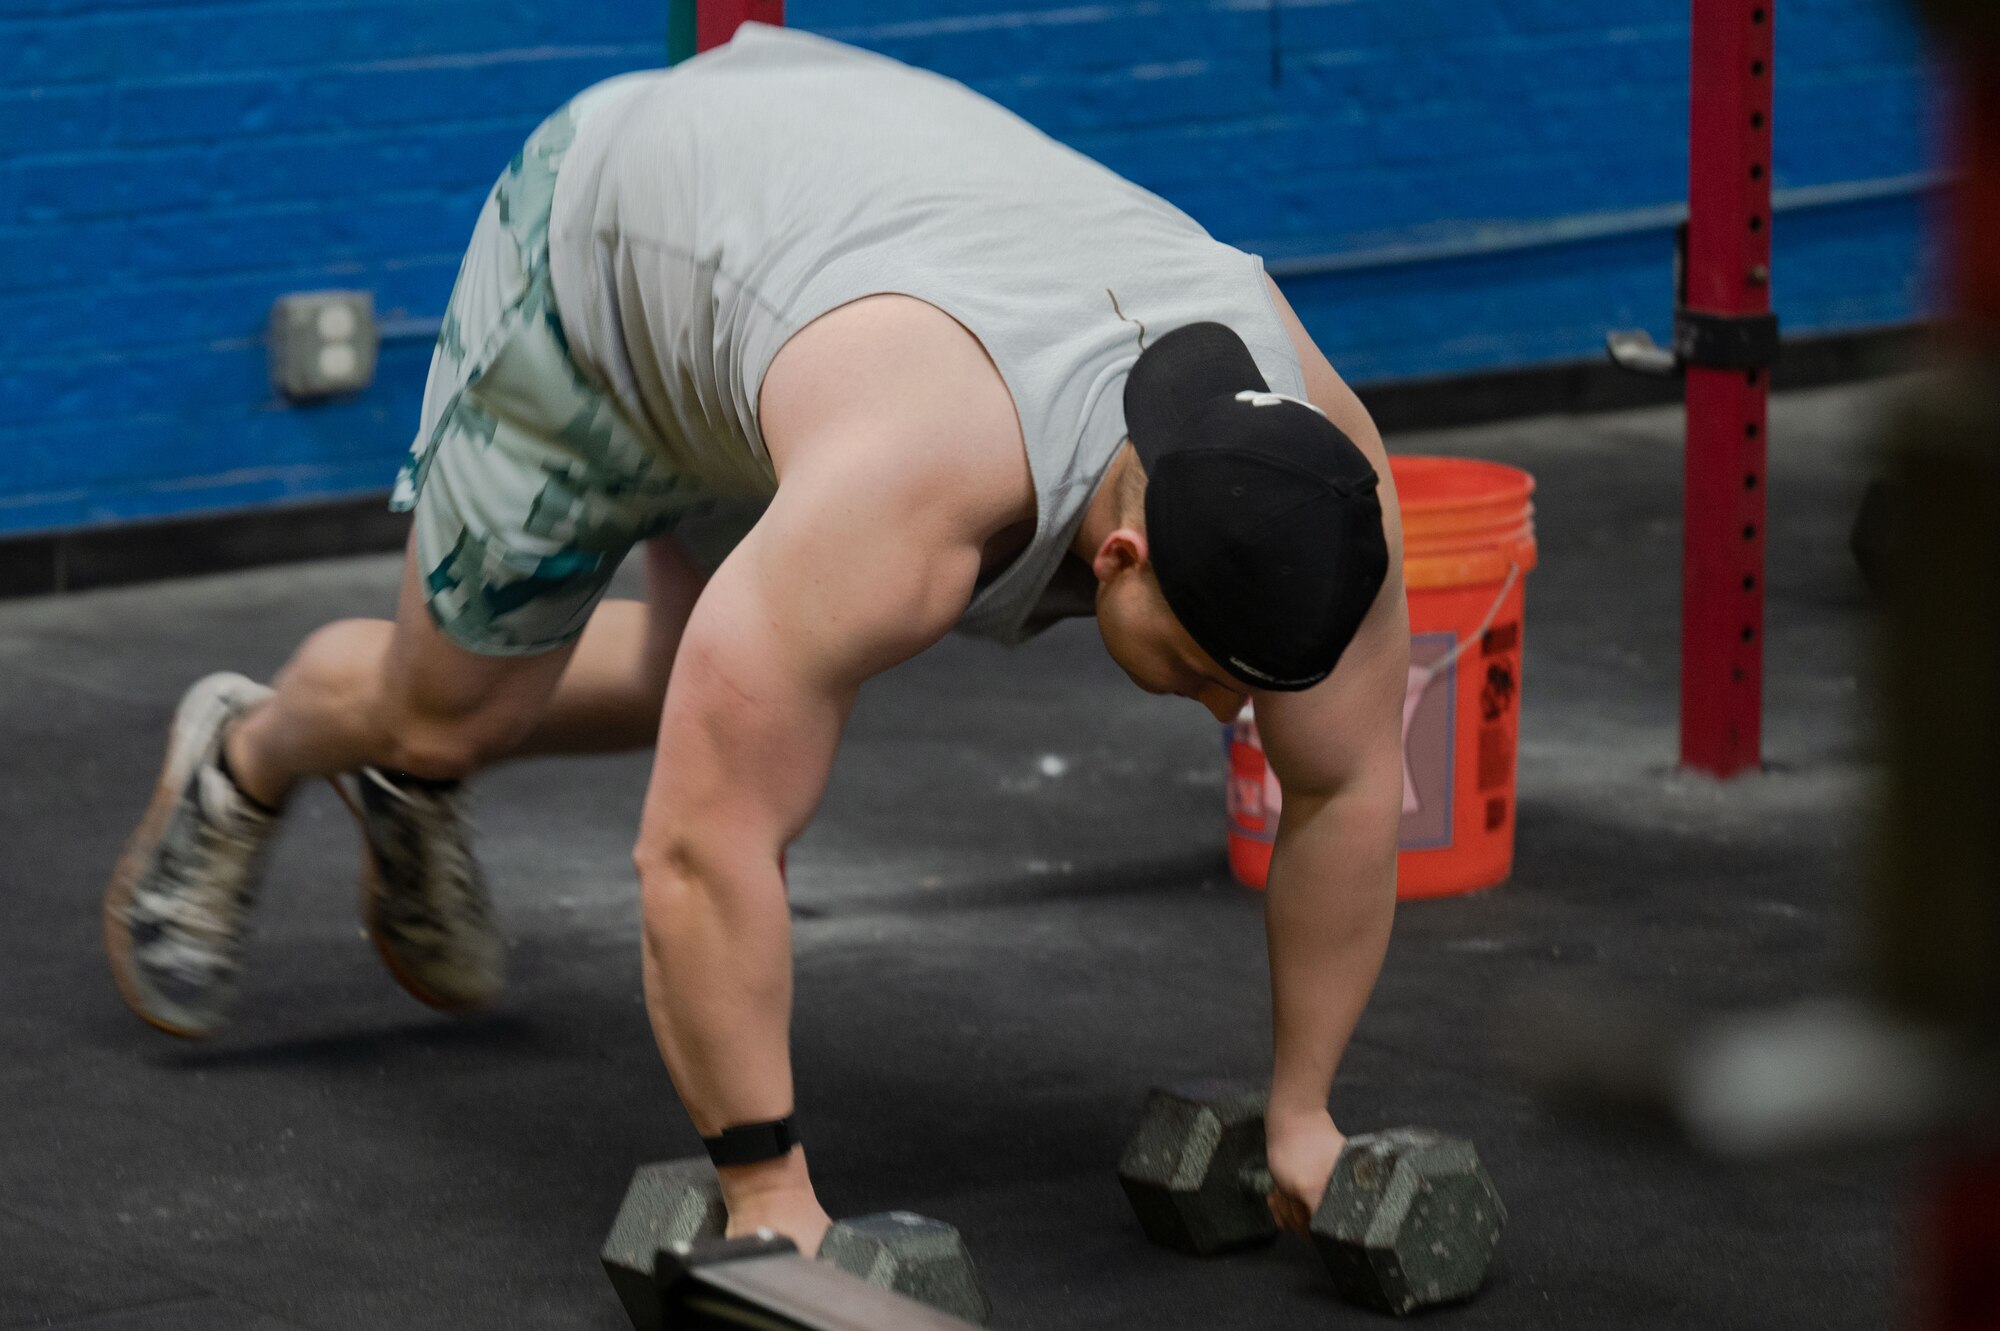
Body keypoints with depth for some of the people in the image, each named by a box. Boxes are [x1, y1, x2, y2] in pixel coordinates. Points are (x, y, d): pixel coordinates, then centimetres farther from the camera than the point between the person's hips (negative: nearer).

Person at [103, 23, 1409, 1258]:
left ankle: (413, 786, 43)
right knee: (454, 699, 8)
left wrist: (1300, 1114, -13)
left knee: (718, 689, 16)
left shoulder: (1318, 472, -31)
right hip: (604, 232, -5)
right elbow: (705, 843, -44)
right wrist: (768, 1194, -38)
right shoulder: (905, 499, -48)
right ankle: (241, 765, 41)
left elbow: (1351, 787, -17)